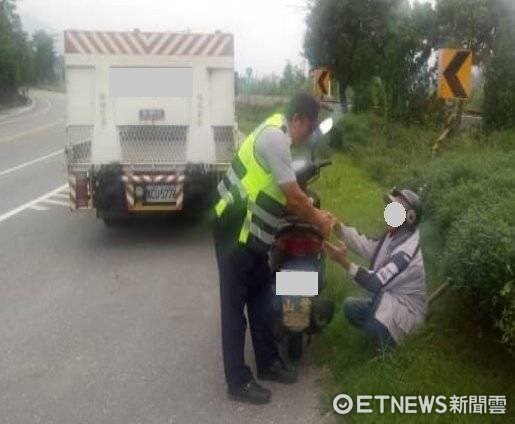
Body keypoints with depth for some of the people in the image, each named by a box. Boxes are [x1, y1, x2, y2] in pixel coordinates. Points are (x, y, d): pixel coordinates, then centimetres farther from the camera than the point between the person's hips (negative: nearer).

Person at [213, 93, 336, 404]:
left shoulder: (278, 135, 13)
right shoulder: (275, 137, -19)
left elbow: (288, 197, 18)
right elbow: (294, 197, -18)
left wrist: (317, 214, 10)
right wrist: (320, 222, -4)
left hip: (252, 233, 10)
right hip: (236, 231, -10)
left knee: (262, 299, 18)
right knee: (235, 306, 0)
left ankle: (268, 362, 33)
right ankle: (238, 381, 11)